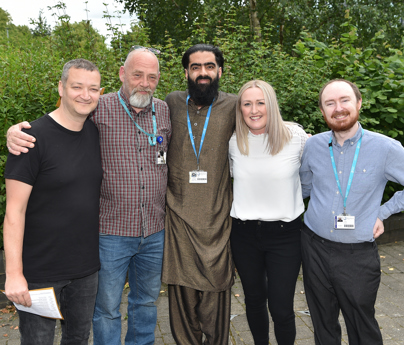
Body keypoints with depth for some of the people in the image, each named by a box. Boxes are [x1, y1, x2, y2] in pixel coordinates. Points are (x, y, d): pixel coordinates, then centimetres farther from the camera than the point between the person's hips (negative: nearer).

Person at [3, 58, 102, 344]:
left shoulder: (97, 133, 3)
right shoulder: (34, 137, -15)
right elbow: (15, 210, -15)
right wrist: (14, 273, -18)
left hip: (87, 267, 5)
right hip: (40, 272, -5)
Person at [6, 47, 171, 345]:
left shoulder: (165, 112, 3)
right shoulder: (99, 109, -8)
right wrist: (17, 131, -22)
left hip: (155, 232, 4)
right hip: (112, 232, -3)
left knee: (147, 300, 22)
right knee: (107, 307, 12)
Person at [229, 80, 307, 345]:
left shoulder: (295, 135, -9)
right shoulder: (234, 142, -2)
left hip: (285, 233, -2)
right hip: (244, 232, 3)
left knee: (281, 308, 0)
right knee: (254, 300, 18)